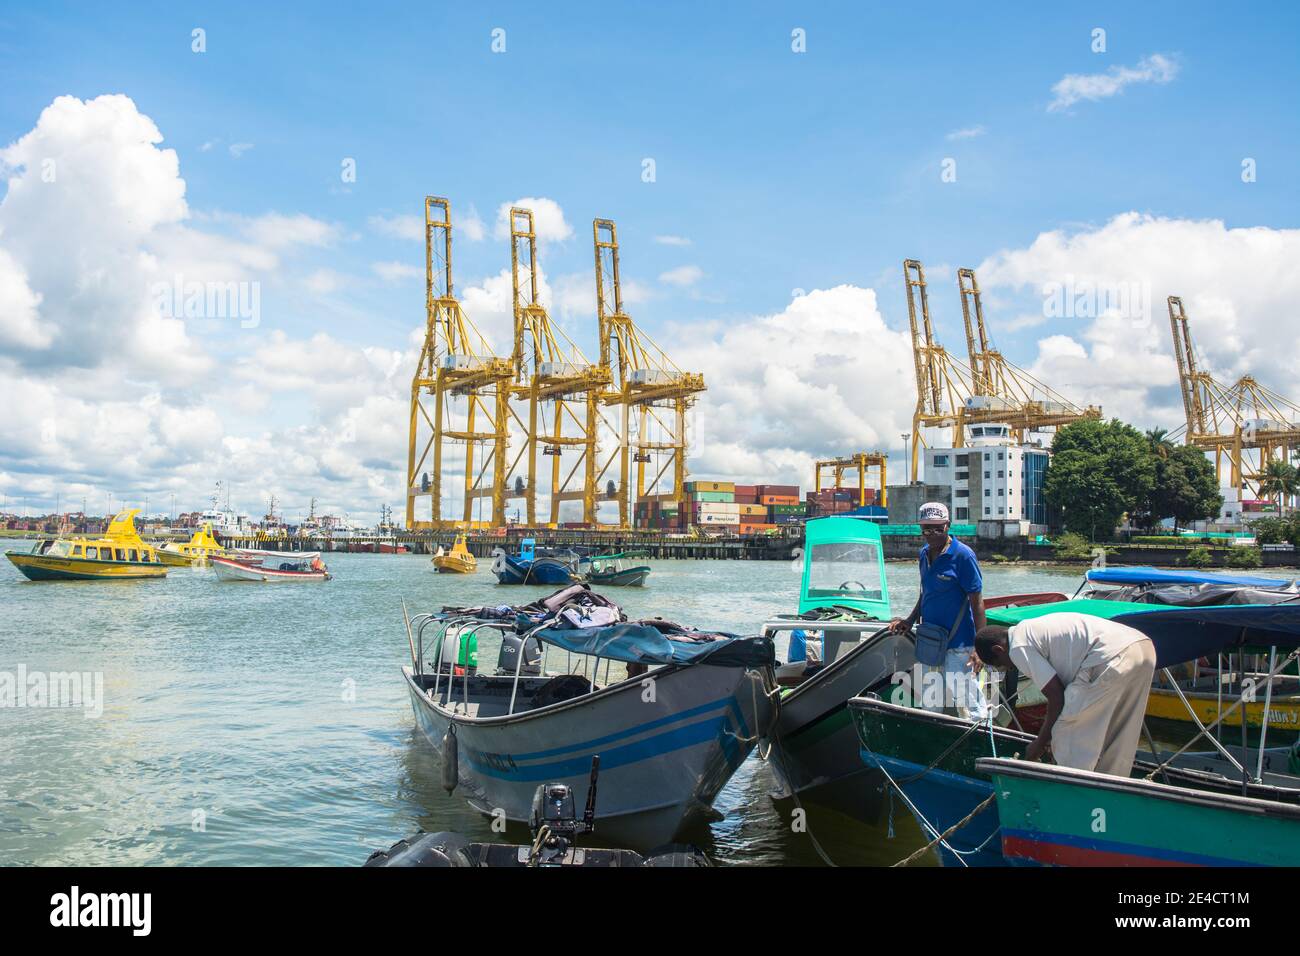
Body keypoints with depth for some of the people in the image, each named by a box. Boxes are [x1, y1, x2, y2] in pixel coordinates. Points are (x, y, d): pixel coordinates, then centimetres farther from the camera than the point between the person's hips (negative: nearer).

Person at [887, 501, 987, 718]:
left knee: (966, 699, -5)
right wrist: (910, 620, 8)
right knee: (929, 703, 16)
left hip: (958, 644, -8)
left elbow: (977, 602, -14)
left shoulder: (963, 555, -13)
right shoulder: (924, 554, 9)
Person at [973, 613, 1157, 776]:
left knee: (1068, 735, 1)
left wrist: (1040, 743, 10)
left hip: (1114, 659, -10)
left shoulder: (1018, 647, -2)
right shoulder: (1031, 629, 27)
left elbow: (1056, 696, -2)